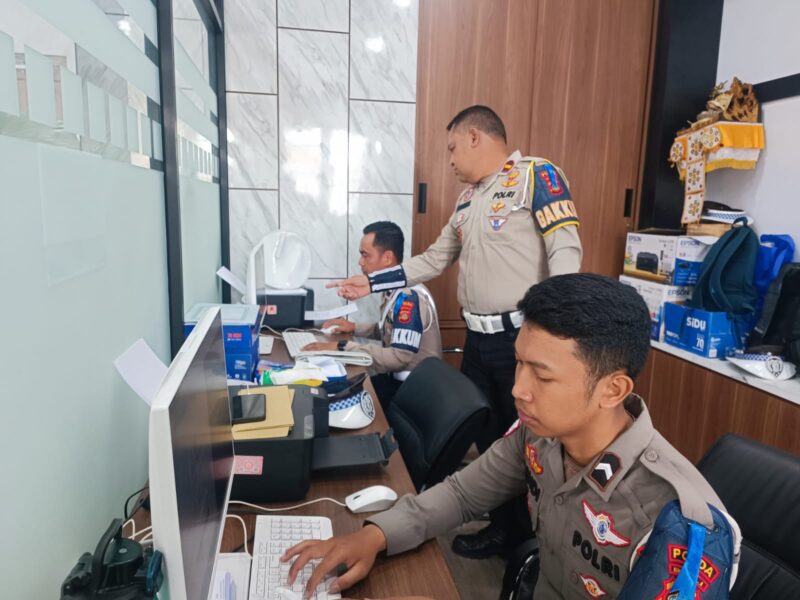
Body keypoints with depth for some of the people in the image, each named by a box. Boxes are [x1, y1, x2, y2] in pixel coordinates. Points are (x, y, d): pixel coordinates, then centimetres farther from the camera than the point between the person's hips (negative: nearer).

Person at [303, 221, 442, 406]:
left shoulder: (409, 296, -24)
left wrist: (342, 347, -25)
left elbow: (398, 357, -28)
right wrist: (355, 327, 5)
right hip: (396, 377, 8)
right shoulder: (394, 289, 4)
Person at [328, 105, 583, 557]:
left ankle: (535, 539, 29)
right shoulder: (468, 198, 17)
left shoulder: (535, 175, -7)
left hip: (523, 337, -8)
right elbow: (433, 261, 21)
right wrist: (370, 283, 16)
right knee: (487, 436, 16)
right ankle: (505, 527, 37)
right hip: (479, 339, 8)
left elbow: (566, 249, -16)